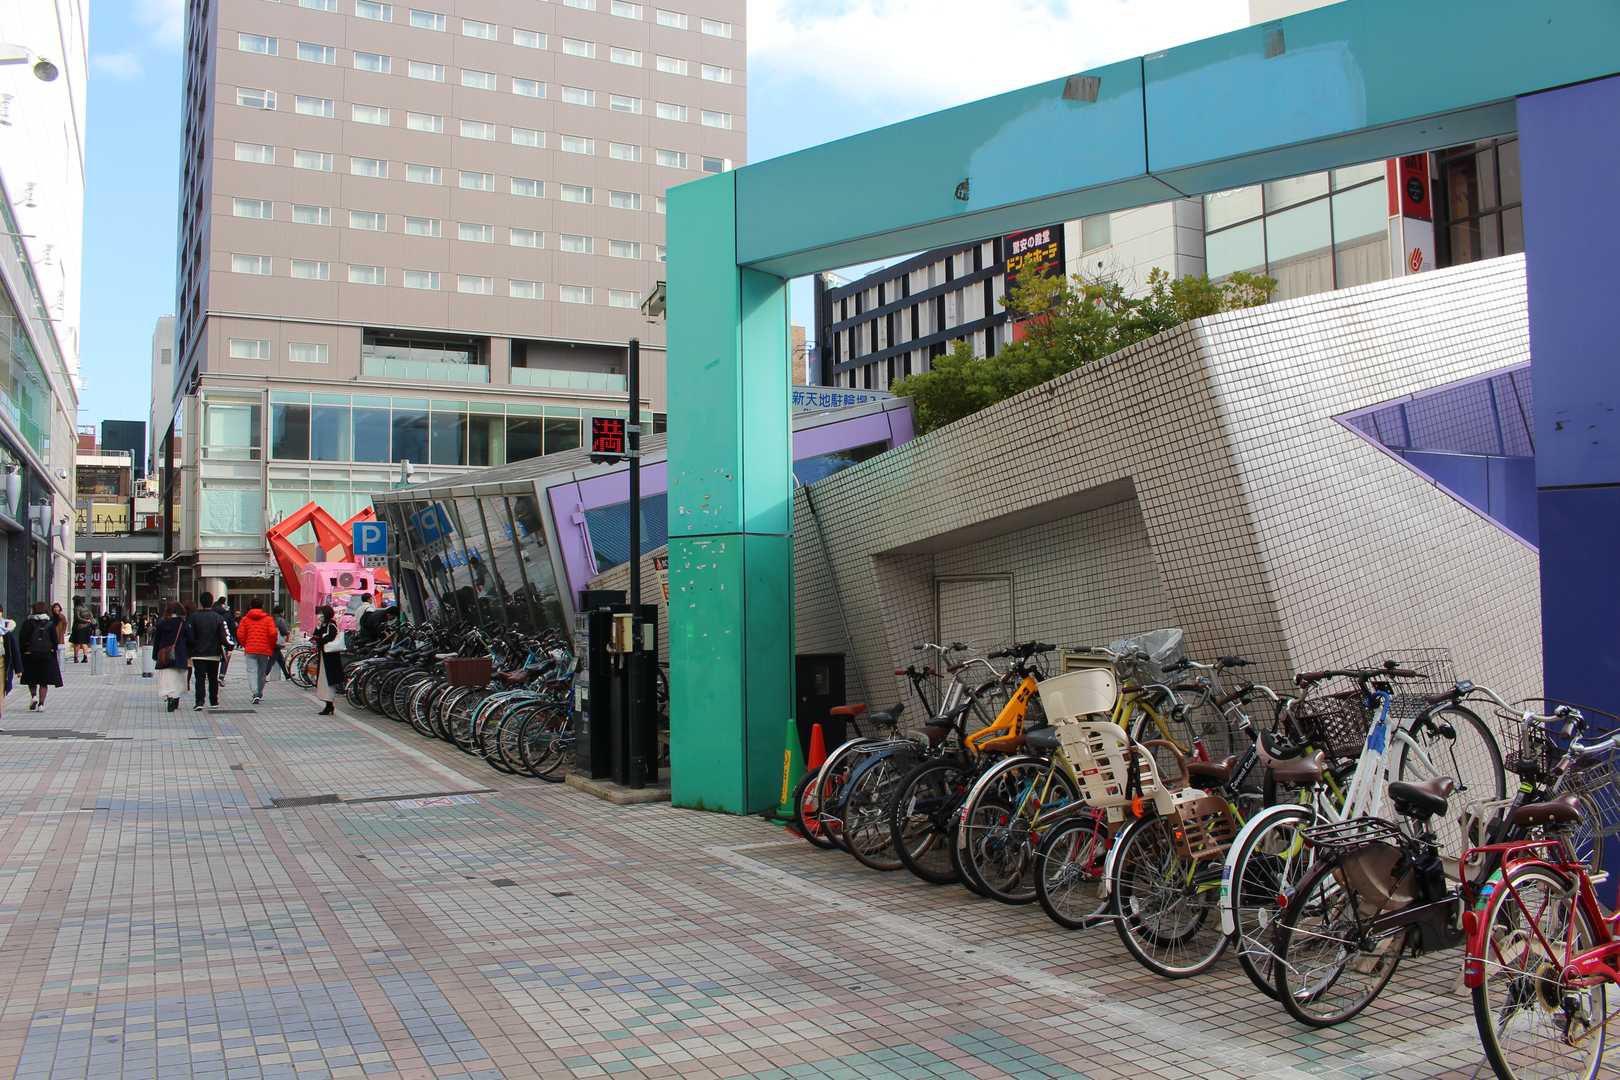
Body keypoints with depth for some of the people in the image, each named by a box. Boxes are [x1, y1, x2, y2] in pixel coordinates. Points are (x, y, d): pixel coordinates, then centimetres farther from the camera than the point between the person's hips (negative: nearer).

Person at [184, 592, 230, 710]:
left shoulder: (193, 617, -6)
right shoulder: (219, 617, -2)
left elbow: (189, 637, -7)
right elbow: (224, 637, -5)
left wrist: (189, 652, 3)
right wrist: (227, 648, 7)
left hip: (198, 654, -2)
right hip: (214, 654, 2)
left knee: (199, 678, -3)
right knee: (213, 678, 13)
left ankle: (199, 702, -15)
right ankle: (214, 702, 19)